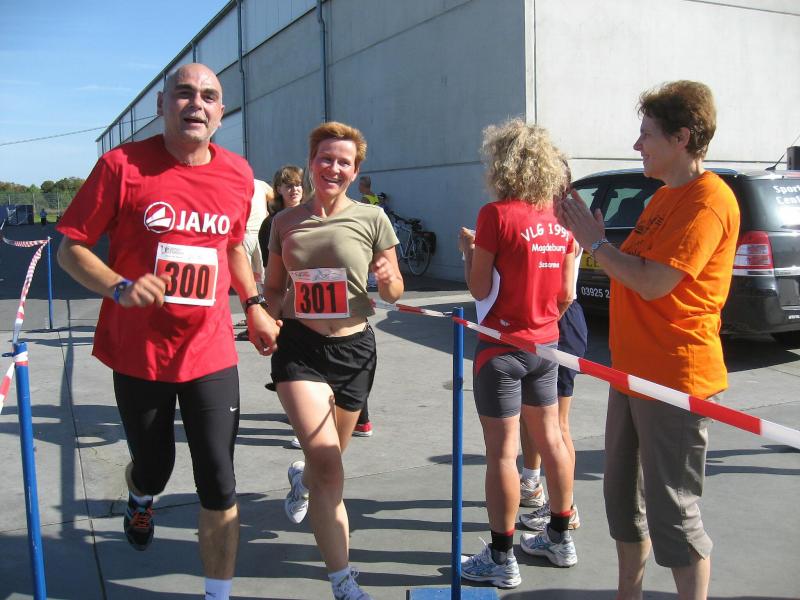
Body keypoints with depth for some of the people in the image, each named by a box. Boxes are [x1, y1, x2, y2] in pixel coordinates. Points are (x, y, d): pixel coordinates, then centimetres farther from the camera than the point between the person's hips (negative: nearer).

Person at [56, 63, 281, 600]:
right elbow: (71, 249, -6)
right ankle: (141, 500, 57)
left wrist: (254, 305, 8)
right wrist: (121, 288, -24)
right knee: (153, 468, 18)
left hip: (211, 353, 2)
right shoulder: (123, 164, -9)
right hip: (138, 353, -1)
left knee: (219, 489, 0)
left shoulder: (238, 174, 2)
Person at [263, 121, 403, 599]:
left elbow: (394, 294, 4)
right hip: (300, 348, -1)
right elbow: (272, 289, 14)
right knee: (327, 462, -14)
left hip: (354, 348, 1)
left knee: (329, 458, 19)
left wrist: (388, 278, -19)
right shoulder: (285, 222, 4)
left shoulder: (371, 218, -1)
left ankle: (300, 479, 58)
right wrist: (282, 310, -8)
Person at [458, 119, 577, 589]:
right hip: (544, 342, 7)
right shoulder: (560, 218, 4)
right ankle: (560, 538, 32)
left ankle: (502, 560, 11)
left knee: (502, 451, 1)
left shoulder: (497, 214, -15)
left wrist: (469, 247, 3)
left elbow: (479, 289, -13)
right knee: (551, 438, 17)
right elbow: (566, 293, 7)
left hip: (502, 346, -7)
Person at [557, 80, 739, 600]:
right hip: (633, 371, 10)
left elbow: (652, 282, -24)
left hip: (674, 380, -10)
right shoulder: (665, 196, 14)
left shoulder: (708, 200, -17)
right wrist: (590, 234, 3)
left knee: (672, 510, 0)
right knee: (623, 494, 19)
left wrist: (596, 242, -14)